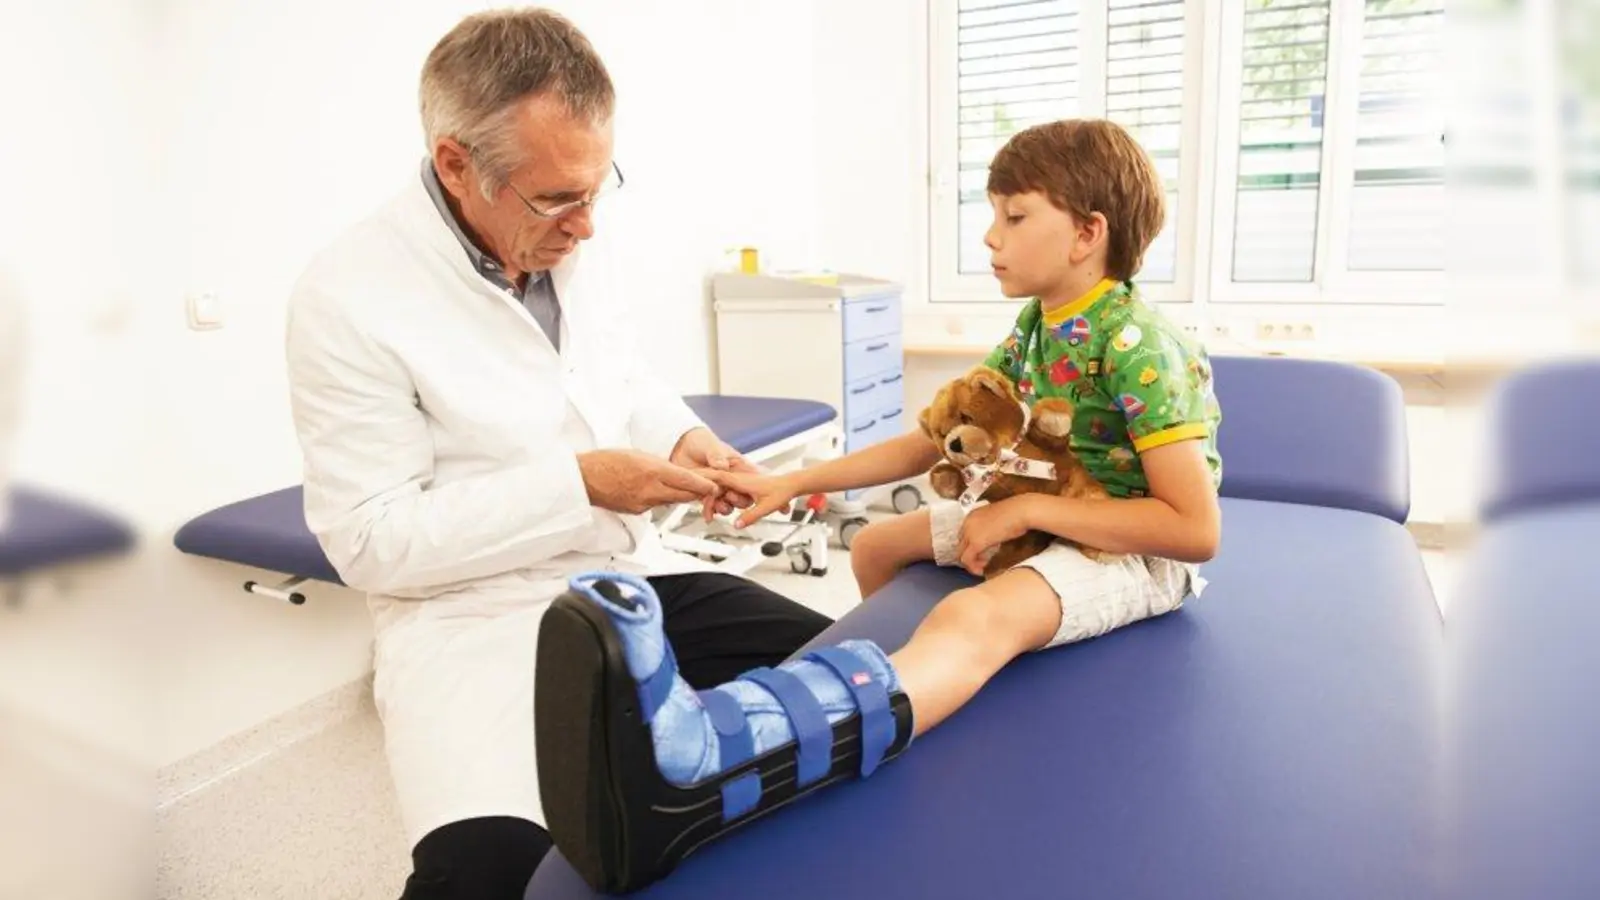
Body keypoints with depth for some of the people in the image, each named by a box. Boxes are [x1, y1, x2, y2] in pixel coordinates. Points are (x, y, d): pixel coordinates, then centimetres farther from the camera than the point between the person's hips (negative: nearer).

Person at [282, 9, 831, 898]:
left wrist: (684, 435, -4)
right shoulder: (349, 297, -15)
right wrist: (576, 486, -21)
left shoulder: (570, 246, 3)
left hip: (629, 579, 6)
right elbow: (371, 541, -15)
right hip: (476, 616, -5)